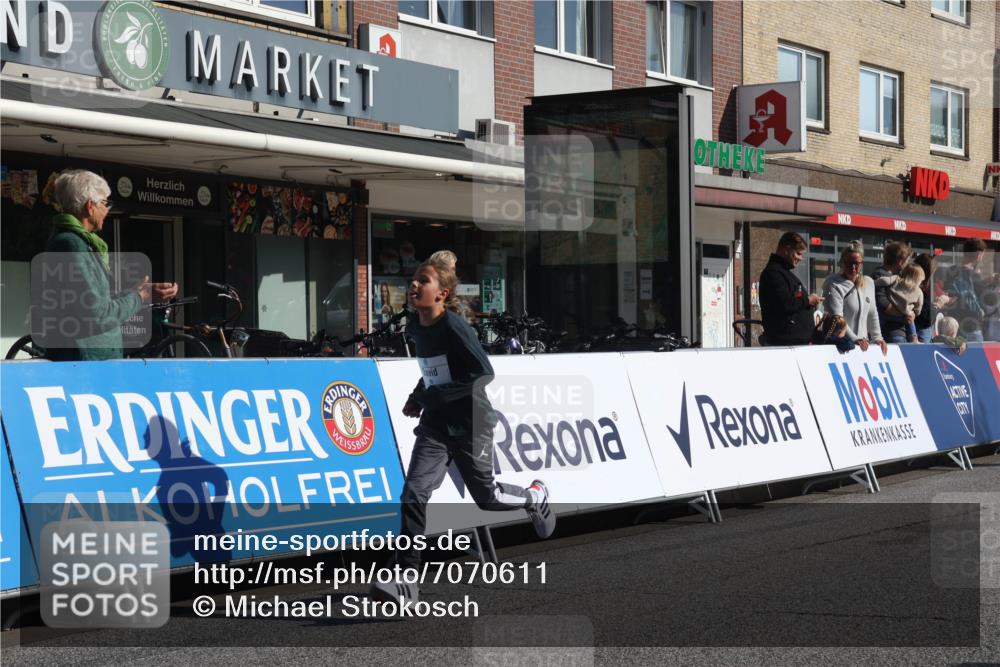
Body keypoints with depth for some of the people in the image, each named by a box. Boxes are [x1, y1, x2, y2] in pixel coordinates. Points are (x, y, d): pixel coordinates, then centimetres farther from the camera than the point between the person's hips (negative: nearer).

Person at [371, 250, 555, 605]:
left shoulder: (454, 327, -19)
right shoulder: (415, 328, 4)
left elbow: (484, 373, -23)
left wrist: (432, 395, -23)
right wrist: (417, 396, 8)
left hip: (470, 423, -6)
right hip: (435, 425, 6)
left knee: (486, 496, 10)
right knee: (414, 493, -11)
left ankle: (535, 496, 43)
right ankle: (404, 579, -13)